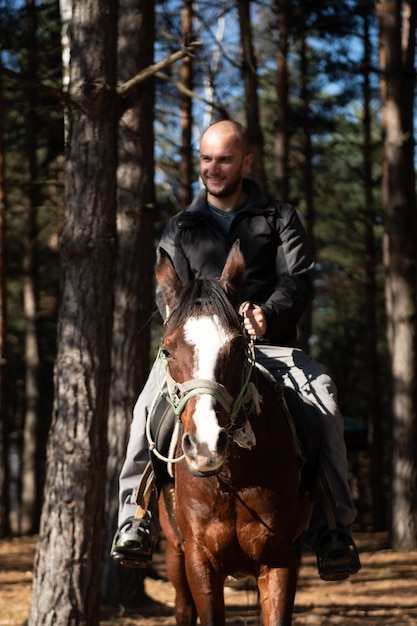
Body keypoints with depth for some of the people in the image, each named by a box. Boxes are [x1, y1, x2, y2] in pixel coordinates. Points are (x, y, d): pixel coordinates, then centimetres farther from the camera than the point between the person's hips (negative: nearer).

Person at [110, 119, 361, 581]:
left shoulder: (279, 218, 12)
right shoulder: (180, 230, 16)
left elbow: (299, 279, -1)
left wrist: (267, 311, -24)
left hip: (271, 346, -1)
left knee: (324, 403, -30)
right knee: (150, 406, -29)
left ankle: (333, 524, -24)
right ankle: (136, 518, -23)